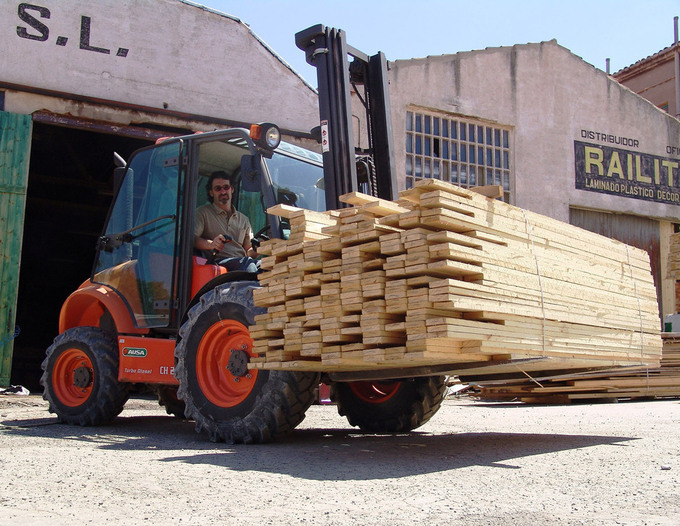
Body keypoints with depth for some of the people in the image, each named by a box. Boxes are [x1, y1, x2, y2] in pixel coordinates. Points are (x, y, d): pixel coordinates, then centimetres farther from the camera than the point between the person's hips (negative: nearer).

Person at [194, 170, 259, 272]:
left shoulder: (244, 219, 28)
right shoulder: (203, 212, 14)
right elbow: (192, 238, -3)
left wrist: (257, 249, 1)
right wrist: (211, 244, -23)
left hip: (242, 263, 5)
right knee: (247, 262, -39)